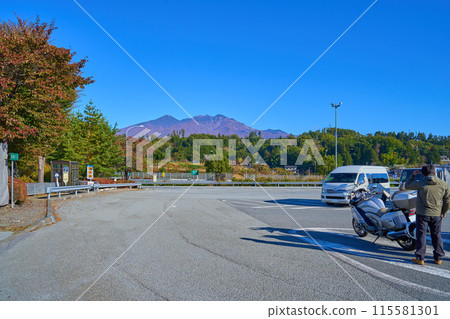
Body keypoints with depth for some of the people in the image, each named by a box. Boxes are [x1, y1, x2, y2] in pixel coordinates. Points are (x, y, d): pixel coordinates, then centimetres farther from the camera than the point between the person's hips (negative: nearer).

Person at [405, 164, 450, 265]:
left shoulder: (419, 183, -10)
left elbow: (407, 186, 7)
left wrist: (413, 175, 17)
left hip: (422, 214, -3)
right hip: (437, 214, 3)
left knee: (421, 235, 5)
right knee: (437, 235, 14)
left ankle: (420, 258, 7)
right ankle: (438, 258, 22)